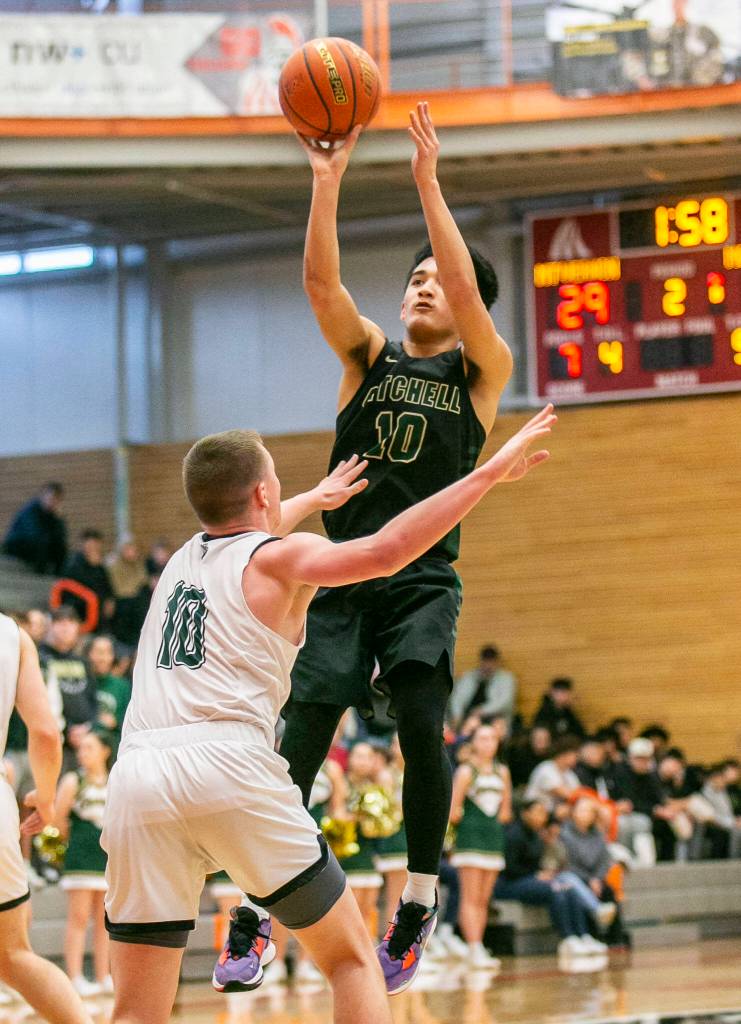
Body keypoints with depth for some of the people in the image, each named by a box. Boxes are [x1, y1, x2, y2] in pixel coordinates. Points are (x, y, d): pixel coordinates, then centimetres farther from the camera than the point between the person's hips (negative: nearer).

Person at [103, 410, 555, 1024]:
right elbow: (384, 552, -8)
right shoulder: (281, 560, 10)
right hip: (229, 764, -5)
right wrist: (490, 473, -3)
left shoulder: (183, 560, 27)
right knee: (351, 959, 11)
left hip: (137, 776, 5)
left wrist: (315, 499, 69)